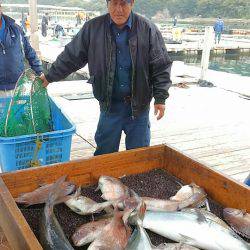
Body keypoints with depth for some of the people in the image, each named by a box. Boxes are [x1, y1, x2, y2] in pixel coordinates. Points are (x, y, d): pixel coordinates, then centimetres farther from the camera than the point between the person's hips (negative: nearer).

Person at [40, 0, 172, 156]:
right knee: (105, 152, 12)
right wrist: (50, 77, 9)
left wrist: (160, 98, -7)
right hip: (109, 103, 1)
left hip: (138, 104, -1)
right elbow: (71, 56, 7)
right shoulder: (93, 28, -3)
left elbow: (161, 66, -3)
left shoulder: (147, 29, -6)